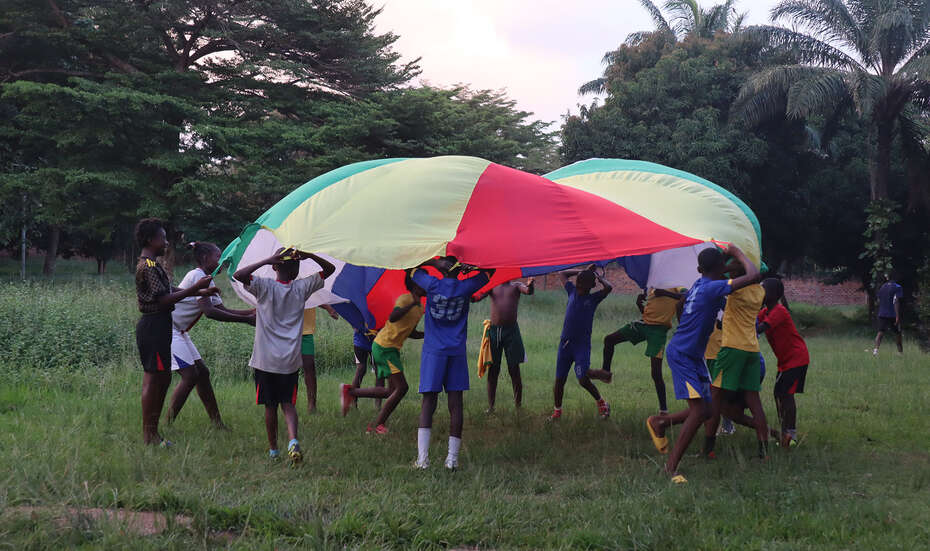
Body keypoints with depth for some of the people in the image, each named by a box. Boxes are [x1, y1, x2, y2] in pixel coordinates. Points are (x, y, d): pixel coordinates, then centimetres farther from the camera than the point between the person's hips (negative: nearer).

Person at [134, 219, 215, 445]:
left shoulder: (151, 265, 17)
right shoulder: (148, 267, -16)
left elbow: (169, 291, 21)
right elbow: (164, 299, -21)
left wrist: (199, 292, 15)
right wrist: (195, 288, -19)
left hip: (158, 326, 11)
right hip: (153, 326, -11)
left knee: (163, 378, 13)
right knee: (153, 379, -6)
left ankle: (152, 432, 19)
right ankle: (148, 435, 0)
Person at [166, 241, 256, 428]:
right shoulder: (198, 276, -18)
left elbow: (222, 309, 12)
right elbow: (209, 312, -26)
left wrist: (253, 312, 2)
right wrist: (246, 320, -23)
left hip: (179, 332, 10)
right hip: (167, 329, -10)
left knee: (202, 373, 9)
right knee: (190, 375, -12)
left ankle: (217, 422, 14)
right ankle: (168, 424, -6)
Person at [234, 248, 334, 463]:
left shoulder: (265, 286, -7)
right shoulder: (302, 287, 0)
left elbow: (238, 275, -20)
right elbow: (329, 269, 10)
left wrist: (265, 261, -16)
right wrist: (308, 255, -3)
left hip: (265, 360, -1)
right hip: (290, 360, 2)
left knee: (270, 405, 9)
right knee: (288, 403, 7)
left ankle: (273, 449, 16)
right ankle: (293, 440, -16)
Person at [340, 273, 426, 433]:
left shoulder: (420, 308, 15)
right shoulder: (405, 299, -13)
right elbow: (392, 318, -31)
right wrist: (412, 304, -32)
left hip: (392, 349, 9)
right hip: (384, 346, -9)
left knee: (392, 391, 7)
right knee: (401, 387, -12)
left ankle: (350, 391, 14)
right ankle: (378, 425, -6)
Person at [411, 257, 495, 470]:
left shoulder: (432, 284, -3)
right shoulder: (466, 288, 0)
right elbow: (489, 272, 15)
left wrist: (435, 263, 4)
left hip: (433, 351, 0)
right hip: (457, 352, 1)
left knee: (428, 401, -2)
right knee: (455, 404, 2)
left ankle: (422, 458, -12)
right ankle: (452, 458, 1)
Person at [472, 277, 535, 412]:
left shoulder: (516, 286, 8)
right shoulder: (492, 287, 11)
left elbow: (528, 291, -13)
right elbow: (476, 297, -2)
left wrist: (530, 285, -37)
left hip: (511, 330, -2)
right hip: (494, 330, 2)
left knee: (514, 369, 2)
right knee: (493, 370, 4)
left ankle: (518, 404, 11)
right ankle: (490, 406, 9)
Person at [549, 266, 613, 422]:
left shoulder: (593, 298, 0)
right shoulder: (572, 292, 9)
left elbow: (609, 287, -17)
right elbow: (562, 274, 21)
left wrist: (599, 277, -1)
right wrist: (584, 271, 17)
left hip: (582, 345, -4)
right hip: (565, 344, 4)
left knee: (582, 378, -16)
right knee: (559, 380, 5)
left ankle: (601, 402, 9)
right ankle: (557, 411, 21)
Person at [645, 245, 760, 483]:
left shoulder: (697, 286, 7)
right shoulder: (713, 288, -21)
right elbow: (753, 276, -26)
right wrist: (738, 253, -9)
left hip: (695, 356, 10)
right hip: (681, 355, -10)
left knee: (707, 409, 8)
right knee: (699, 411, -14)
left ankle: (660, 422, 24)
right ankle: (672, 465, -8)